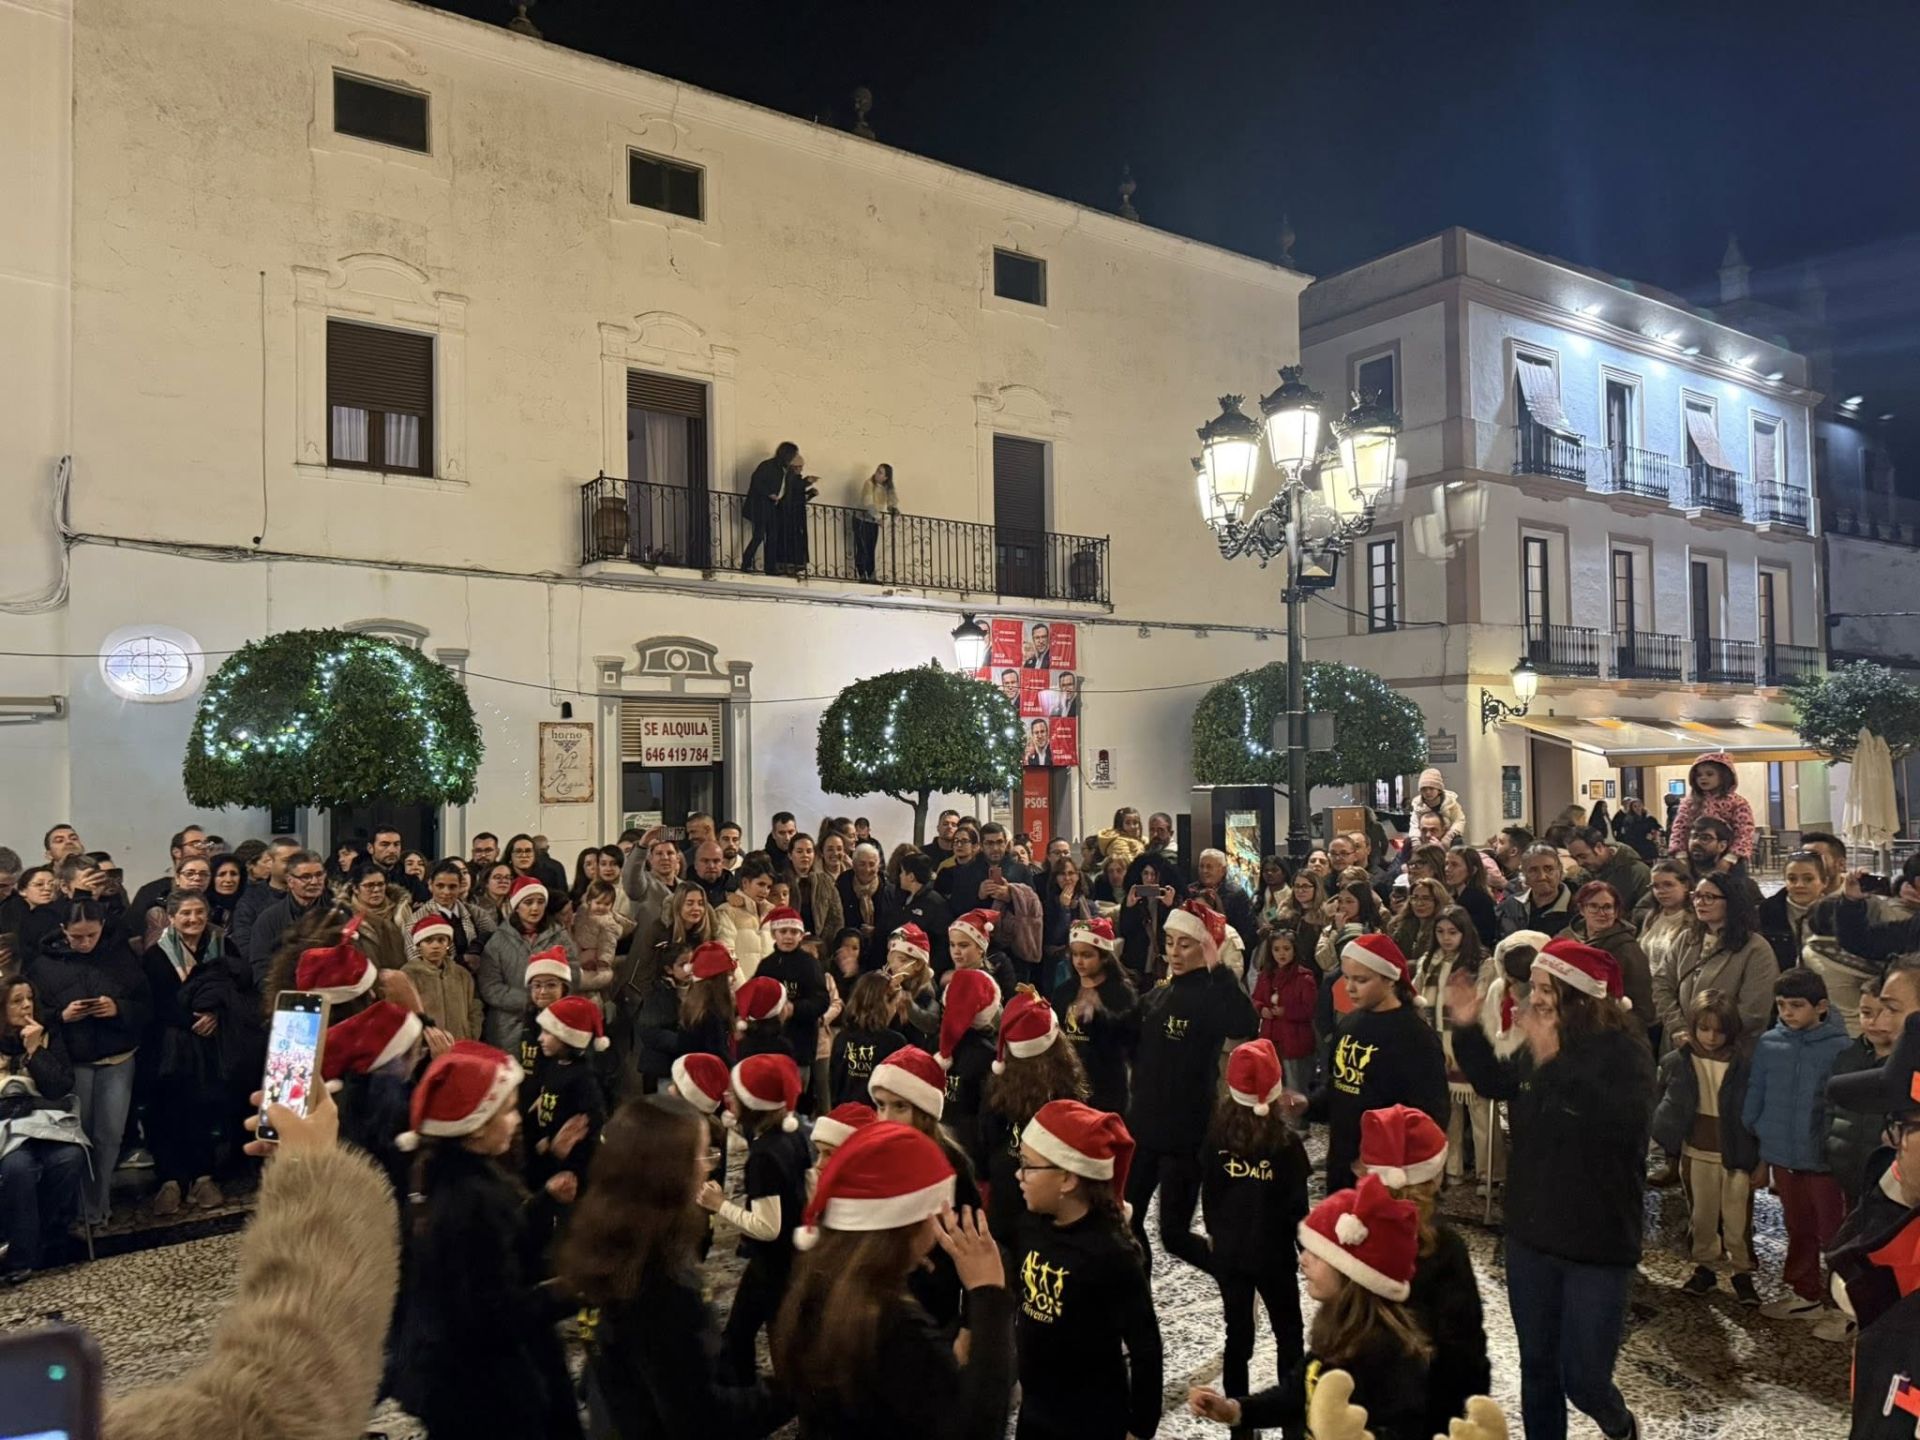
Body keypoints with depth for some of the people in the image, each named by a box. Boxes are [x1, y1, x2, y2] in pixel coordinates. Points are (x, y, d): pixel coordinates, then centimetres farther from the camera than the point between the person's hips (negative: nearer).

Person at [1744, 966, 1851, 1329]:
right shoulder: (1767, 1044, -3)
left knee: (1833, 1234, 10)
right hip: (1782, 1156, 4)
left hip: (1824, 1159, -4)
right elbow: (1754, 1097, 4)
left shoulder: (1840, 1048, -14)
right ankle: (1804, 1294, 35)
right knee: (1798, 1231, 20)